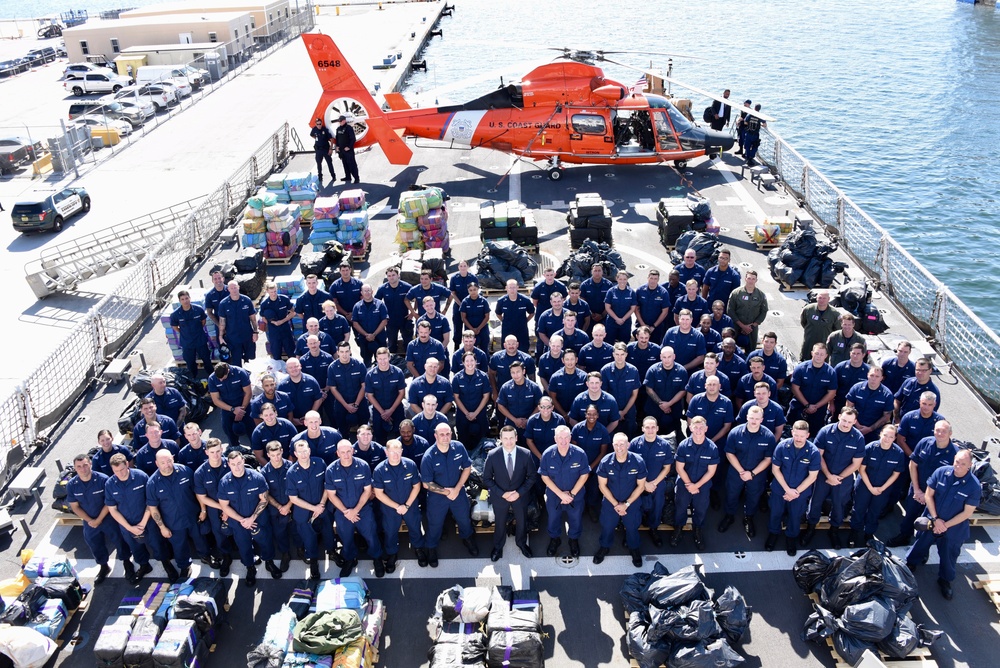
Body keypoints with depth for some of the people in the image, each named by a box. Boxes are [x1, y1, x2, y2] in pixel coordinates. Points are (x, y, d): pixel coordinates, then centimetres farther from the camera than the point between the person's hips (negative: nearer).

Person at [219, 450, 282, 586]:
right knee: (244, 547, 21)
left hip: (259, 520, -1)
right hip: (238, 523, 1)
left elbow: (264, 499, -12)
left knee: (265, 542, 19)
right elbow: (224, 506, -10)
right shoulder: (224, 482, -17)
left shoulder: (257, 477, -21)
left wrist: (252, 518, -19)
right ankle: (250, 569, 47)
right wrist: (241, 520, -16)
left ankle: (269, 563, 47)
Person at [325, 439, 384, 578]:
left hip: (364, 509, -1)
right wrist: (345, 511, -14)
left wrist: (356, 510, -15)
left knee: (372, 536, 8)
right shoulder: (331, 470, -16)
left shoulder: (363, 466, -17)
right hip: (342, 512, 1)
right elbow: (331, 495, -8)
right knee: (346, 539, 19)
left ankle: (377, 560, 35)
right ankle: (350, 560, 46)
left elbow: (367, 490, -10)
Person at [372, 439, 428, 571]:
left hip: (410, 505, 1)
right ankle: (392, 555, 45)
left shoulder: (410, 465, -21)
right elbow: (379, 494, -16)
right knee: (390, 532, 19)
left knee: (415, 529, 20)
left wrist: (407, 505, -15)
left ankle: (419, 549, 48)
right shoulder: (379, 470, -23)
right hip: (390, 508, -1)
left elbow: (416, 486, -10)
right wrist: (397, 507, -18)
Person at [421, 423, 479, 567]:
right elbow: (426, 484, -19)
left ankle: (467, 538, 55)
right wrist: (446, 492, -20)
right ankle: (432, 548, 45)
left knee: (464, 519, 25)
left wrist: (457, 488, -15)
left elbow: (467, 468, -6)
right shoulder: (429, 457, -27)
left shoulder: (459, 447, -20)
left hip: (459, 492, 3)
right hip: (437, 497, -3)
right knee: (435, 524, 18)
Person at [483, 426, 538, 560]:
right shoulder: (492, 455, -22)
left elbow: (532, 476, -8)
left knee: (522, 522, 23)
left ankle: (521, 543, 52)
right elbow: (487, 479, -12)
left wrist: (519, 492, -17)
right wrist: (502, 494, -19)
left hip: (520, 496, 1)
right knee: (500, 523, 21)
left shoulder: (525, 454, -20)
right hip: (499, 496, -1)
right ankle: (498, 547, 48)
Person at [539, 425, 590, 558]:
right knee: (553, 520, 24)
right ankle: (554, 539, 52)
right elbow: (544, 477, -13)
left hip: (576, 496, 0)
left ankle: (574, 540, 51)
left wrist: (572, 494, -16)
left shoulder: (579, 453, -23)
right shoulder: (547, 454, -22)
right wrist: (560, 494, -18)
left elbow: (584, 475, -13)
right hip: (553, 496, 0)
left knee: (575, 520, 22)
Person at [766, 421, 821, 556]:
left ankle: (791, 537, 47)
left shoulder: (814, 452, -23)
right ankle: (773, 533, 48)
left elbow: (812, 476, -14)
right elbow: (775, 469, -12)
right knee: (776, 513, 20)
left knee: (795, 517, 20)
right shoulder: (782, 446, -21)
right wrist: (787, 489, -16)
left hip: (801, 492, 0)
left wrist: (796, 492, -15)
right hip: (779, 489, 1)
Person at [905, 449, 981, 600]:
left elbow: (967, 513, -16)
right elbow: (929, 495, -8)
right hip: (931, 520, 2)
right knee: (921, 543, 22)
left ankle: (945, 581, 40)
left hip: (954, 527, -1)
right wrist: (936, 519, -13)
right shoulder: (941, 472, -18)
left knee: (948, 555, 17)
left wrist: (945, 525, -15)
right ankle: (910, 564, 47)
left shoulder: (975, 486, -22)